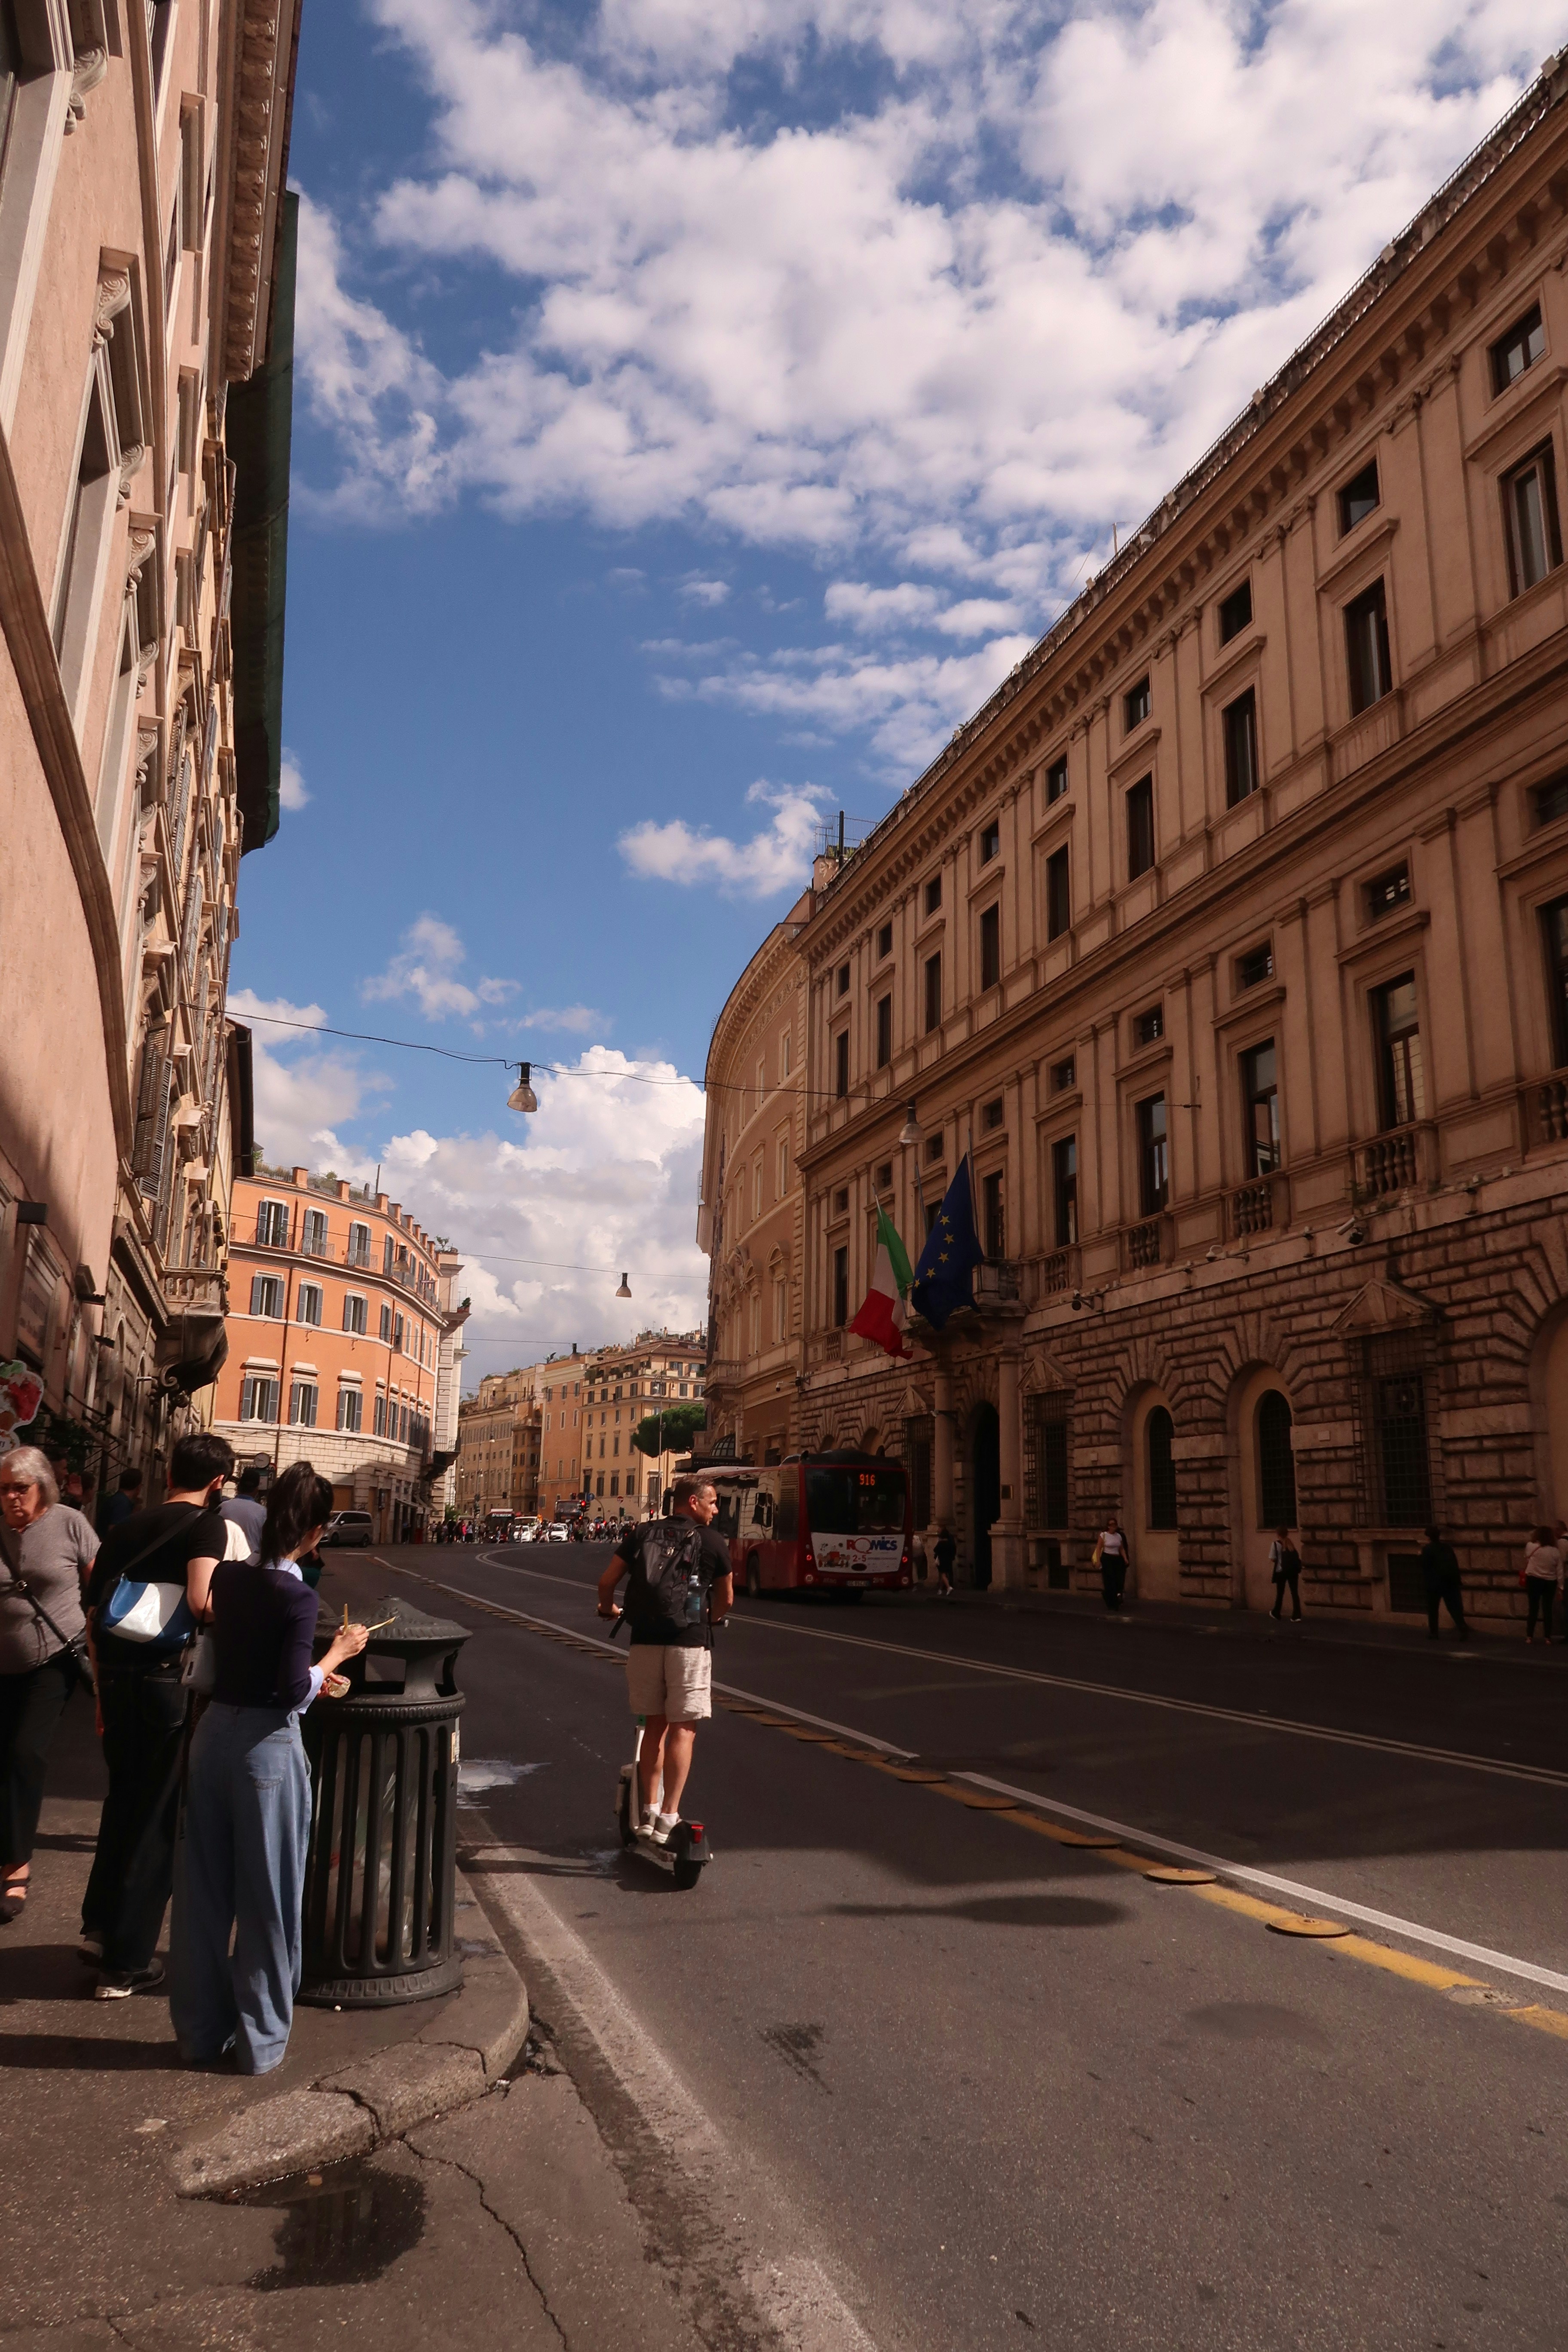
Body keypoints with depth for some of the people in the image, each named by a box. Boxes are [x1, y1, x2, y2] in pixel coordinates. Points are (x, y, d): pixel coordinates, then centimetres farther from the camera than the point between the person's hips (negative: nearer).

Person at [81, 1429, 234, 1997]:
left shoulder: (126, 1531, 10)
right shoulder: (205, 1526, -11)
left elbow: (94, 1618, 15)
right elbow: (201, 1603, -27)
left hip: (117, 1680, 6)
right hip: (170, 1682, -6)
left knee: (124, 1802, 25)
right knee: (158, 1820, 6)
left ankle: (101, 1925, 32)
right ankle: (126, 1963, 15)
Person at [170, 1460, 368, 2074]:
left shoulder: (228, 1575, 1)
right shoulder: (297, 1597, -18)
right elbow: (295, 1693, -19)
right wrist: (338, 1652, -6)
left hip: (213, 1731, 6)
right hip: (266, 1745, -6)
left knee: (204, 1890, 16)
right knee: (265, 1899, 9)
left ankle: (200, 2030, 28)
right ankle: (261, 2040, 20)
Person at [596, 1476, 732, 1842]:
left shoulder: (641, 1535, 9)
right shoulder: (712, 1542, 2)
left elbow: (607, 1582, 5)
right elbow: (726, 1600, 11)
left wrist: (608, 1609, 26)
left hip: (645, 1640, 4)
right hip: (690, 1642, -4)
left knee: (655, 1724, 16)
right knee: (683, 1728, 2)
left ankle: (649, 1812, 21)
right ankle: (668, 1819, -2)